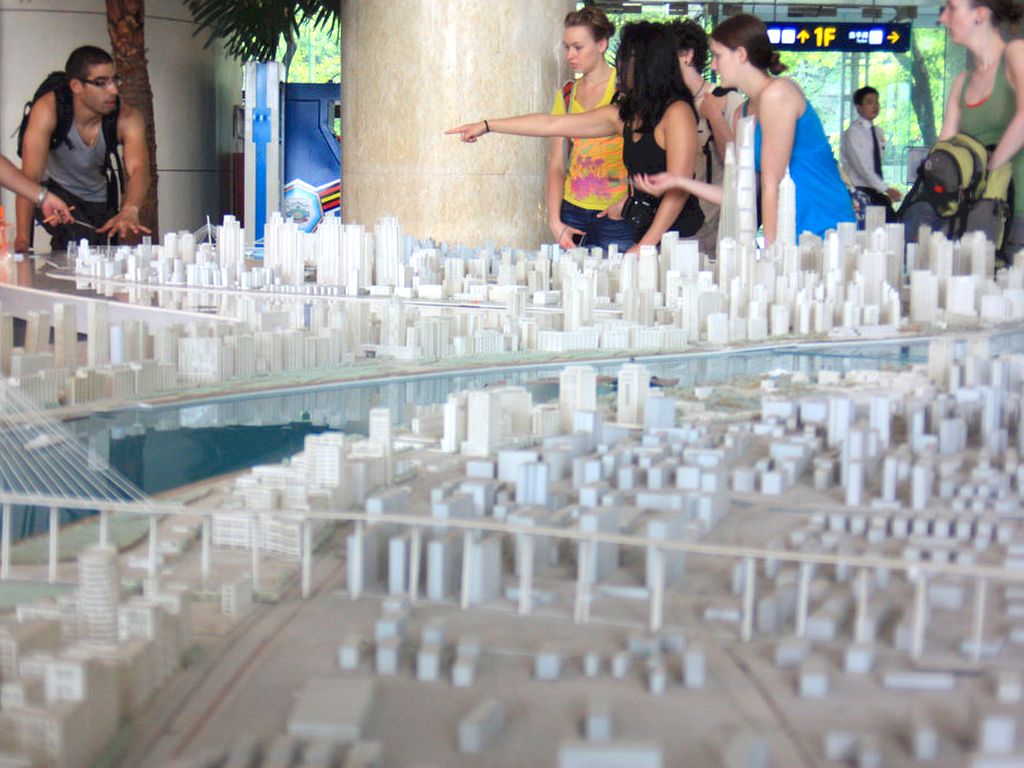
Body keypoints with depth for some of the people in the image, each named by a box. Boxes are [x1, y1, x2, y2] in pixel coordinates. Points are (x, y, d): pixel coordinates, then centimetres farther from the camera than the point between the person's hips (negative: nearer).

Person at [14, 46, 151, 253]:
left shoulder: (127, 119, -24)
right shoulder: (49, 110, -30)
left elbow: (138, 169, -39)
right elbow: (31, 175, -36)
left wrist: (129, 211, -61)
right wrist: (23, 238, -46)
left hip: (98, 200, 3)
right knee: (80, 237, -29)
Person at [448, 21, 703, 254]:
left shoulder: (677, 112, -9)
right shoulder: (624, 114, 13)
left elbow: (679, 188, -15)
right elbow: (552, 124, 18)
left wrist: (646, 244, -19)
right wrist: (486, 126, 22)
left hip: (677, 235, -6)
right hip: (645, 230, 7)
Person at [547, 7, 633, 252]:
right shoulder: (566, 94, 11)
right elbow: (556, 164, 11)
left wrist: (628, 204, -15)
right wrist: (555, 221, 2)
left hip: (616, 216, -4)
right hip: (573, 211, 4)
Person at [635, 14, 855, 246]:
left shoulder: (776, 93, -11)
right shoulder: (743, 113, 13)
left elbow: (772, 184, -13)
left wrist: (772, 249, -14)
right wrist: (679, 181, 12)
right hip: (794, 235, 7)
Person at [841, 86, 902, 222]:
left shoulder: (878, 132, 14)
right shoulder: (853, 132, -9)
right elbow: (861, 166, -18)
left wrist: (884, 190, 7)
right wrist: (886, 189, -22)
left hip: (875, 192, 7)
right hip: (859, 191, -7)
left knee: (891, 220, -8)